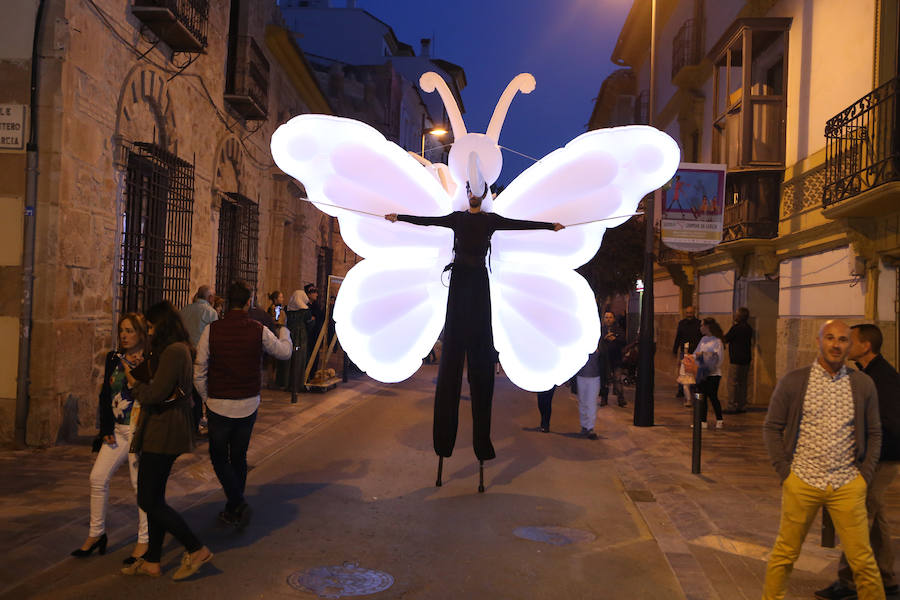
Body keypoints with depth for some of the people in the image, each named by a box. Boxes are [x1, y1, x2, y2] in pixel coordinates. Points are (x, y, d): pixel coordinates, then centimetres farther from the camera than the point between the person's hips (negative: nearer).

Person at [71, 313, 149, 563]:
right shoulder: (113, 358, 9)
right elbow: (106, 395, 9)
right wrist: (106, 428, 2)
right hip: (118, 429, 7)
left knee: (141, 482, -2)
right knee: (98, 477, 5)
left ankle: (144, 540, 11)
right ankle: (96, 534, 21)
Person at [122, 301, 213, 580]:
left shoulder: (173, 352, -18)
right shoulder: (180, 350, 15)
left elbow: (155, 394, -20)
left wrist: (132, 381, -4)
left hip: (163, 433, -11)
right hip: (164, 432, 11)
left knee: (149, 501, -4)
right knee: (154, 499, 15)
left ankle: (197, 550, 2)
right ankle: (152, 561, 25)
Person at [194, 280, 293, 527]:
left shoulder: (212, 330, -10)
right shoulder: (259, 330, -9)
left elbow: (199, 372, -6)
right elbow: (285, 351, 8)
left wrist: (206, 398, 10)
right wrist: (283, 328, 26)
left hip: (219, 405, -2)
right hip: (249, 405, 2)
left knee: (219, 457, 13)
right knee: (239, 456, 17)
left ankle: (238, 503, -3)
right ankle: (233, 510, 27)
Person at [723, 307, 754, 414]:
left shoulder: (736, 328, -16)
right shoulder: (748, 328, 9)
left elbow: (725, 339, -9)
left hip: (736, 360, -9)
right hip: (746, 359, 9)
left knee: (733, 383, -4)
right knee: (742, 383, 14)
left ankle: (732, 407, -4)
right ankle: (742, 406, 17)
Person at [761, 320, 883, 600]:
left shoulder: (863, 385, 3)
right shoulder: (793, 382, -3)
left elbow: (874, 433, 11)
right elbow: (772, 428, 2)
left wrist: (865, 475, 3)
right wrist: (784, 471, -4)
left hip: (847, 485, 1)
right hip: (802, 482, -1)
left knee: (862, 559, 5)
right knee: (785, 552, 9)